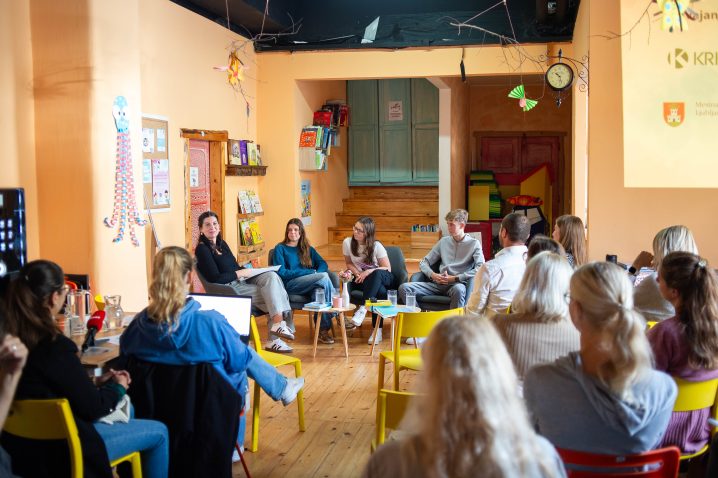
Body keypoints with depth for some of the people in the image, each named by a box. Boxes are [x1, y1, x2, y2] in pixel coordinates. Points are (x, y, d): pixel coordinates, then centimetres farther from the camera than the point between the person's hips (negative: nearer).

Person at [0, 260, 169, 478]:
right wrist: (118, 387, 0)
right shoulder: (55, 346, -29)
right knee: (159, 432, 5)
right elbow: (92, 407, -19)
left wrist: (97, 382, 9)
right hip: (59, 448, -8)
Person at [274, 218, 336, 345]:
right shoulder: (280, 248, 9)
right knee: (324, 277, -28)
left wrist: (317, 274, -13)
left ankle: (323, 330, -31)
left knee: (320, 289, -33)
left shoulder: (308, 249, 25)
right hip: (289, 285, -4)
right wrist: (310, 272, -11)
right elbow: (281, 273, -5)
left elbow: (323, 264, 13)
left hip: (309, 286, 4)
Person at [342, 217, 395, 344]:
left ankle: (363, 309, -41)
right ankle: (378, 330, -33)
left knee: (377, 274, -41)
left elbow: (387, 269, -13)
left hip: (381, 278, -1)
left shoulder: (376, 246, -15)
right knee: (380, 292, -36)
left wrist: (368, 272, -28)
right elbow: (349, 263, 6)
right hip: (362, 279, 1)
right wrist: (358, 274, -15)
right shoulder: (347, 242, -8)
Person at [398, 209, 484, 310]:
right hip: (439, 284, 4)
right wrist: (433, 275, -4)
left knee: (458, 290, -43)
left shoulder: (474, 244, 5)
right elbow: (424, 263, 18)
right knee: (404, 288, -17)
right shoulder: (444, 241, 19)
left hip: (458, 284, -4)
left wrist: (455, 278, -14)